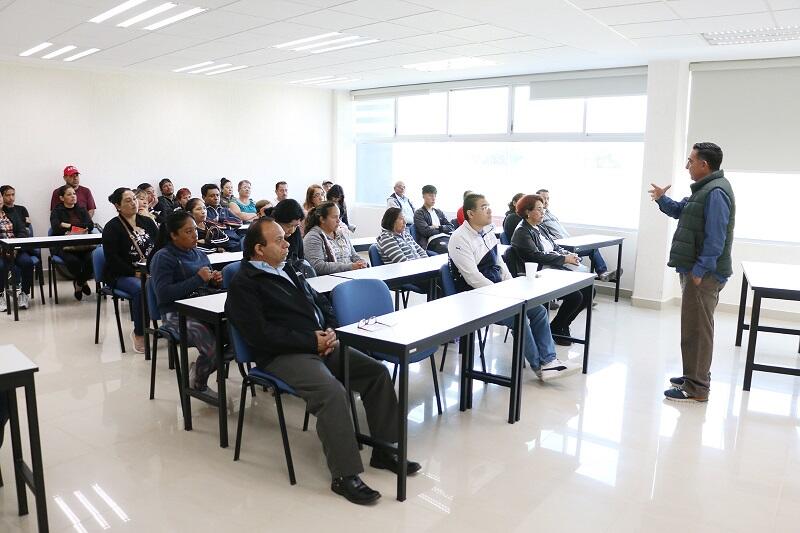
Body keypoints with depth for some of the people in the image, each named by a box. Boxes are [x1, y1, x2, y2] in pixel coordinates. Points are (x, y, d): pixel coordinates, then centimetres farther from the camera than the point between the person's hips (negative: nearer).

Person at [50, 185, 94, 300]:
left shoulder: (81, 210, 18)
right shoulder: (56, 212, 9)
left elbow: (90, 226, 0)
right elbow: (56, 229, -10)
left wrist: (69, 226, -6)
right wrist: (79, 229, -11)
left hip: (82, 244, 2)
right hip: (62, 246, -2)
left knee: (90, 259, -29)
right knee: (73, 260, -33)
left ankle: (79, 283, 3)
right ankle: (82, 282, 1)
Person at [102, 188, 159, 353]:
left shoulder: (148, 222, 13)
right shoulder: (112, 227, -1)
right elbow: (112, 259, -9)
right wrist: (135, 273, -16)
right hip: (121, 275, -4)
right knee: (141, 289, -37)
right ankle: (138, 334, -19)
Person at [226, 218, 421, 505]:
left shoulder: (287, 270, 19)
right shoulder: (244, 284, -5)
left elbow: (320, 301, 24)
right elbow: (261, 334, -16)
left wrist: (331, 330, 3)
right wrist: (311, 341, -17)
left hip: (321, 344, 8)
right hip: (284, 355, -8)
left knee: (378, 371, -4)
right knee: (332, 392, -32)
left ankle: (383, 449, 7)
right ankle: (344, 475, -20)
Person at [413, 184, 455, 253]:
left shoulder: (439, 212, 28)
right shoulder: (418, 213, 8)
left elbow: (452, 227, 19)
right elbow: (426, 231, -6)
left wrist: (439, 228, 0)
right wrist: (444, 229, 5)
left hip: (447, 237, 6)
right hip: (433, 241, -6)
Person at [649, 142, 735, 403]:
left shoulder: (716, 192, -18)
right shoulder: (705, 188, 15)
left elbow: (715, 238, -23)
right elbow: (681, 212, 29)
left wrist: (700, 270, -23)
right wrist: (662, 199, 13)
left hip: (704, 273, -11)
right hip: (694, 268, 11)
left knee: (696, 329, -5)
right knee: (694, 326, 18)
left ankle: (696, 388, 2)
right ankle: (694, 376, 30)